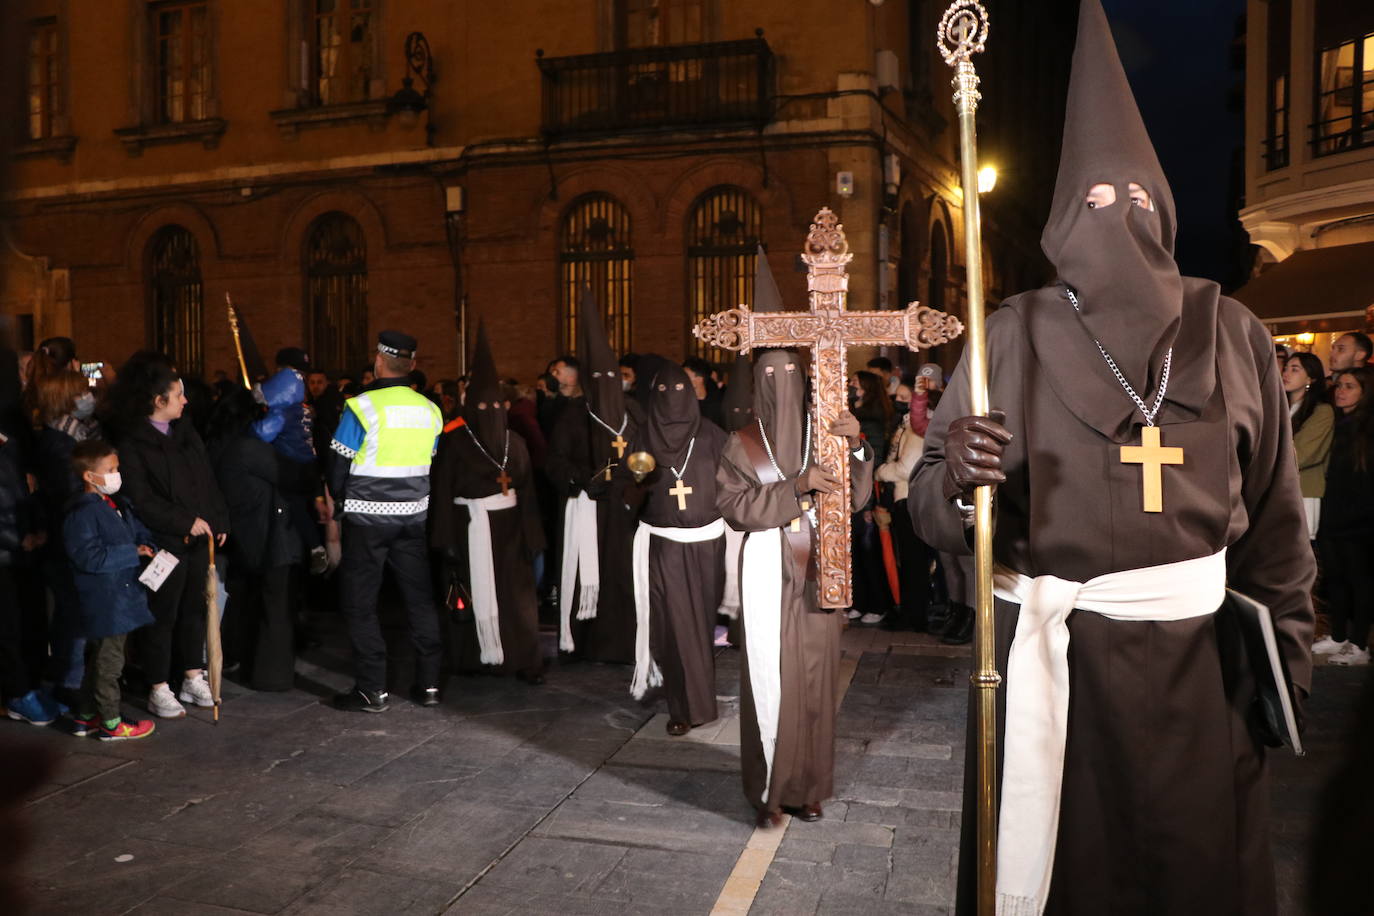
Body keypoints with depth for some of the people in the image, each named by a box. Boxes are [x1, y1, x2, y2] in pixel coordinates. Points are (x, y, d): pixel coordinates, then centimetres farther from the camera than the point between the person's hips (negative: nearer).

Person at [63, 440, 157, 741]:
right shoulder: (83, 513, -19)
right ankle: (110, 723, 15)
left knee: (98, 659, 20)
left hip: (123, 597, 9)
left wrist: (147, 547, -2)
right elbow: (89, 556, -25)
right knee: (109, 661, 3)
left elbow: (139, 531, 20)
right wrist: (133, 553, -21)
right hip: (105, 601, -9)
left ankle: (85, 716, 33)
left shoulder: (119, 505, 9)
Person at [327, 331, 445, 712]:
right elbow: (435, 465, 8)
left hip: (367, 518, -4)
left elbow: (338, 466, -7)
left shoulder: (362, 407, -13)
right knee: (420, 597, 12)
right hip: (413, 516, 5)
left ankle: (372, 690, 7)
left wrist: (340, 501, 10)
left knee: (359, 603, 6)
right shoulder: (430, 410, 2)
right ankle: (428, 683, 16)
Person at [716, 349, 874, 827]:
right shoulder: (742, 444, 2)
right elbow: (733, 504, -9)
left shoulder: (821, 435, 7)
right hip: (768, 571, -2)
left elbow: (854, 497, 0)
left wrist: (856, 446, -17)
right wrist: (798, 486, -16)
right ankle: (770, 789, 11)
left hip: (817, 571, 2)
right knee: (770, 678, -2)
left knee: (815, 675, 6)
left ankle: (808, 785, 19)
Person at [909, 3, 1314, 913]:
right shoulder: (1016, 334, -4)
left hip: (1198, 654, 2)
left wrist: (1287, 645, 6)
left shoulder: (1230, 334, 2)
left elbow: (1274, 512, 6)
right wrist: (954, 481, -27)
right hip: (1049, 652, -1)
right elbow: (931, 510, -6)